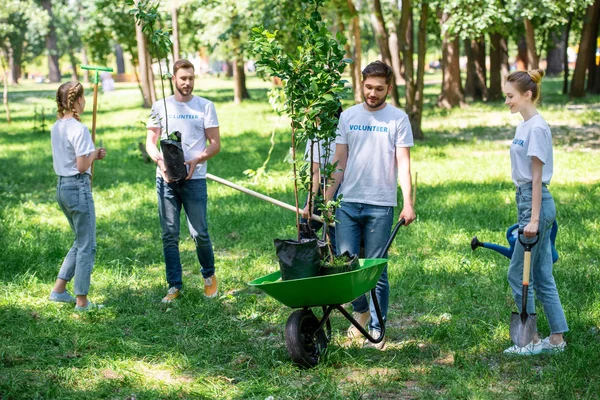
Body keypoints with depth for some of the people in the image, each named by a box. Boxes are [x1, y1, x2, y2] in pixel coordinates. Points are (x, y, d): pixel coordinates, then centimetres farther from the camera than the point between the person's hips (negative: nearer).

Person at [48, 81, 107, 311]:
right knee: (87, 246, 2)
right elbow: (82, 166, -20)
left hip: (61, 187, 9)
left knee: (81, 242, 21)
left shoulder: (56, 128, 9)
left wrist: (93, 154, 10)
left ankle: (59, 289, 19)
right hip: (78, 187, -9)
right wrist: (94, 154, -2)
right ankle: (81, 301, 7)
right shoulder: (79, 129, -18)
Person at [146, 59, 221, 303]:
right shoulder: (160, 107, 9)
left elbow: (215, 144, 2)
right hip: (166, 178, 2)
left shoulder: (205, 107, 5)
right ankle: (174, 286, 11)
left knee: (199, 233, -2)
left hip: (194, 178, -2)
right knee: (170, 235, 3)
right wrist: (159, 161, -12)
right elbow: (150, 142, 9)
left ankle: (209, 276, 22)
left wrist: (197, 160, -16)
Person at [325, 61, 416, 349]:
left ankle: (376, 328, 10)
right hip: (347, 202, 3)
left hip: (381, 205, -3)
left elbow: (403, 164, -3)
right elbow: (339, 162, 12)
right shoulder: (348, 117, 10)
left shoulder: (398, 119, 1)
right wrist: (326, 199, 6)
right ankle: (360, 311, 28)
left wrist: (408, 203, -12)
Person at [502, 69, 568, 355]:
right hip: (527, 201, 10)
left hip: (536, 203, -10)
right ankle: (557, 339, 16)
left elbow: (537, 176, -17)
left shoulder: (537, 128, -15)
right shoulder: (523, 125, 14)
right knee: (542, 276, 11)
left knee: (518, 274, -4)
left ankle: (532, 340, 4)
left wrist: (533, 219, -18)